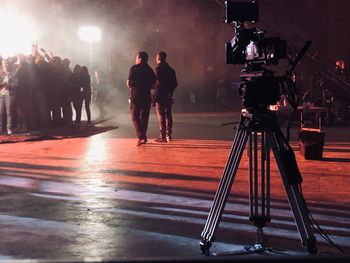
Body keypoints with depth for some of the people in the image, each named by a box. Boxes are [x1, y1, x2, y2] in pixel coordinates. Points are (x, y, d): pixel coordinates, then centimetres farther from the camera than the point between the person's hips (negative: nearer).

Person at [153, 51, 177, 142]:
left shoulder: (158, 68, -11)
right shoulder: (171, 70, 10)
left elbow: (158, 82, -18)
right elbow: (175, 83, 10)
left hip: (160, 95, -6)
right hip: (169, 96, 6)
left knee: (161, 116, -3)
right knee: (168, 115, 13)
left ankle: (163, 136, -4)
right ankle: (168, 135, 18)